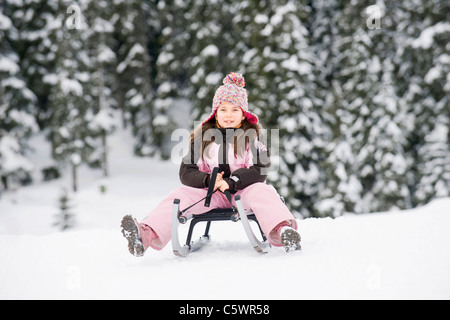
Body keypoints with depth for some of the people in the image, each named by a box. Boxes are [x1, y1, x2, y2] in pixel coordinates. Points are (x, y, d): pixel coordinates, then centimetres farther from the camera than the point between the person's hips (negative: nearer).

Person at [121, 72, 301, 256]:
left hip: (243, 190, -2)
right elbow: (186, 172, 1)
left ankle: (282, 230, -59)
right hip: (210, 192, 2)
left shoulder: (251, 138, 2)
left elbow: (259, 171, -11)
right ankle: (146, 235, -43)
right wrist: (208, 180, -20)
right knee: (181, 195, -22)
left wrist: (231, 182, -26)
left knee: (262, 191, -32)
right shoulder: (203, 138, 7)